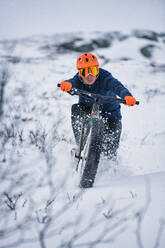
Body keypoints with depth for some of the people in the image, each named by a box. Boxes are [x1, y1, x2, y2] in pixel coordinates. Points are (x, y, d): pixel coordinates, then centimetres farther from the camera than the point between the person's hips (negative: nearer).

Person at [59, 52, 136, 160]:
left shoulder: (105, 78, -24)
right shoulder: (79, 79, -16)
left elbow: (118, 87, -42)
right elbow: (73, 82, -40)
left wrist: (127, 96, -66)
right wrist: (67, 84, -67)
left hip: (109, 113, -2)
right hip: (87, 111, 2)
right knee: (76, 109, -29)